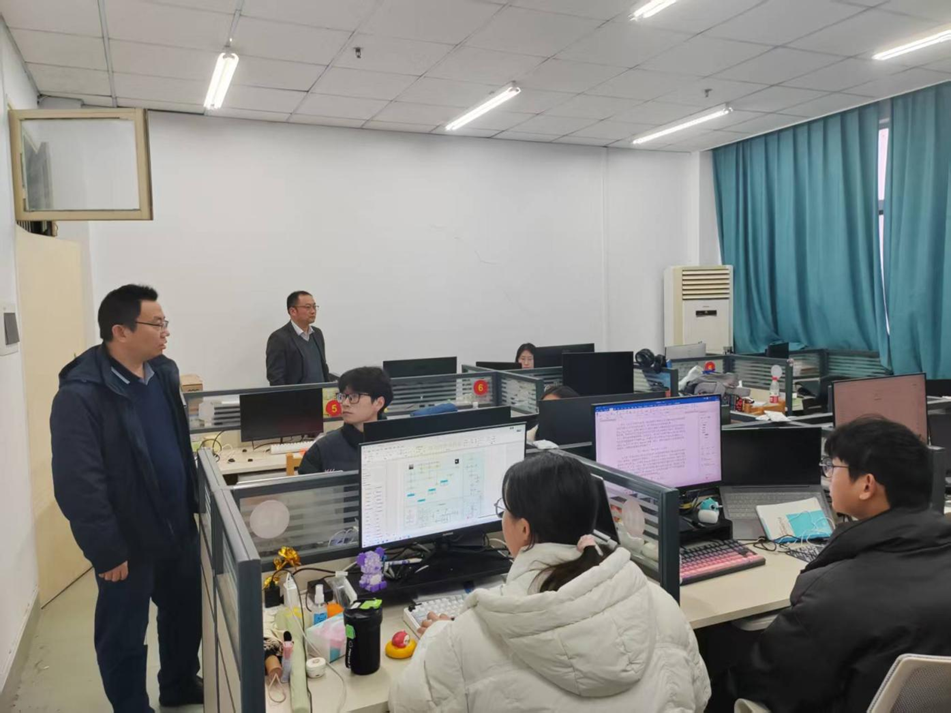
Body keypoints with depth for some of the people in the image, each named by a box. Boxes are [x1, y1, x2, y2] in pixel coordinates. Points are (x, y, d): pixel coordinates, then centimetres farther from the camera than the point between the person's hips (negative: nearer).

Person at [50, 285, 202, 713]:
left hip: (178, 527, 7)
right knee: (124, 634, 13)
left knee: (187, 611, 22)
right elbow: (78, 484, -21)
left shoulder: (163, 372, 2)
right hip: (128, 541, -7)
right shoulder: (80, 395, -21)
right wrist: (106, 550, -17)